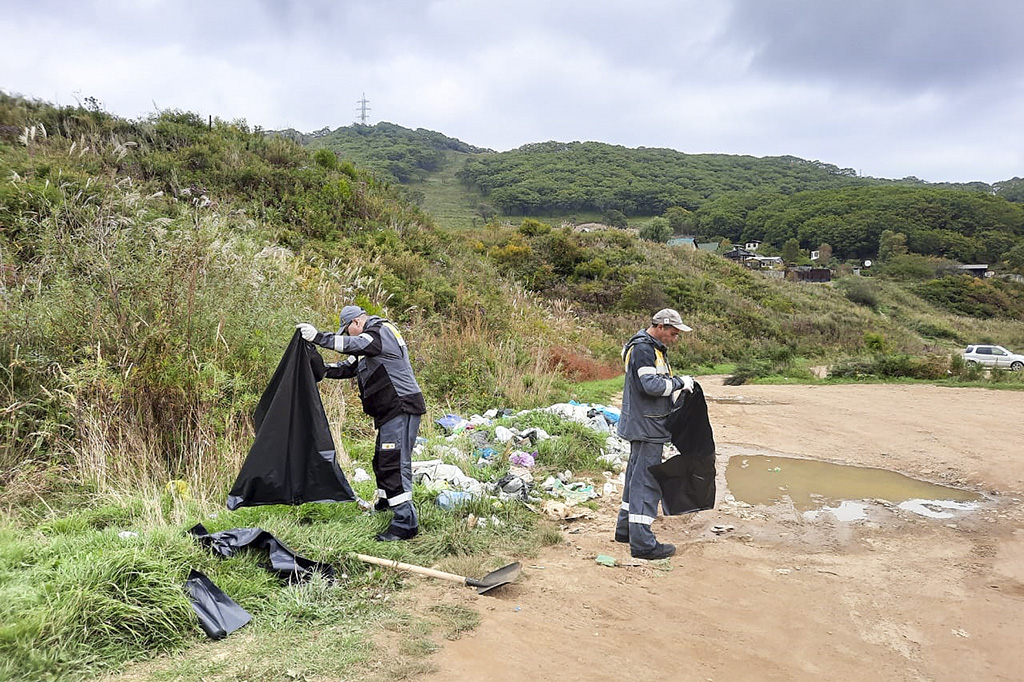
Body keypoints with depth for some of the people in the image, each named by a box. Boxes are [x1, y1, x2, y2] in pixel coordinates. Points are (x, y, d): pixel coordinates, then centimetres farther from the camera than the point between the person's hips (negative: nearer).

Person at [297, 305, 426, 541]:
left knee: (394, 463, -15)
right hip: (390, 412, 11)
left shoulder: (381, 331, -11)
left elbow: (354, 344, -28)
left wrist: (318, 337, -29)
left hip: (401, 409, -11)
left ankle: (406, 523, -14)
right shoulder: (371, 340, 21)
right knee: (381, 461, 23)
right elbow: (348, 366, 25)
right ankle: (385, 504, 43)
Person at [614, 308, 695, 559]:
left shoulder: (653, 347, 17)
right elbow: (651, 385, -25)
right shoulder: (642, 348, -17)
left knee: (636, 476, 17)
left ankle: (625, 529, 28)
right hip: (646, 425, -11)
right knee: (646, 481, -9)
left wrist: (678, 383, 7)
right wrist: (680, 383, -13)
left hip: (642, 424, 11)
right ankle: (642, 542, -6)